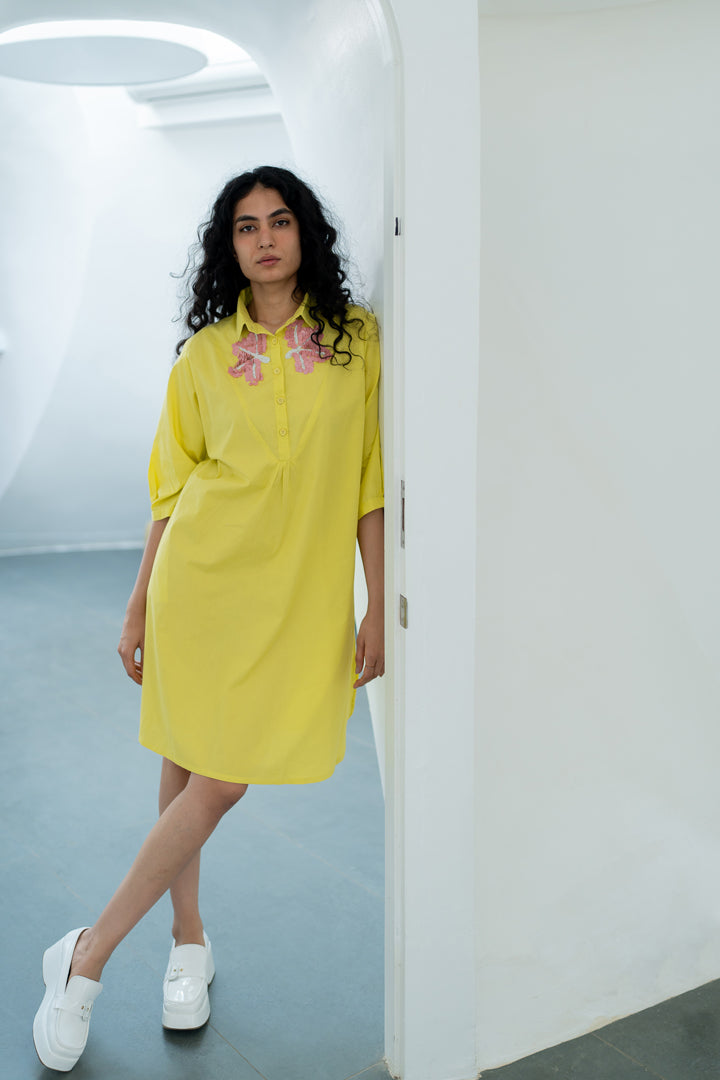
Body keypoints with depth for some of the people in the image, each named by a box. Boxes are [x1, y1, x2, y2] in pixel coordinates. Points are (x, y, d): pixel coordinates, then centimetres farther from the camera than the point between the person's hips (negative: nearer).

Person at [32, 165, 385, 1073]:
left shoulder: (356, 340, 2)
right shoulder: (204, 356, 4)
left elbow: (370, 484, 2)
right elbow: (171, 492, 8)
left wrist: (379, 606, -2)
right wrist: (138, 608, 8)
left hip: (297, 595, 0)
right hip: (200, 582, 0)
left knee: (220, 780, 0)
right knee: (192, 774, 5)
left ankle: (87, 957, 16)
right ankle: (190, 942, 28)